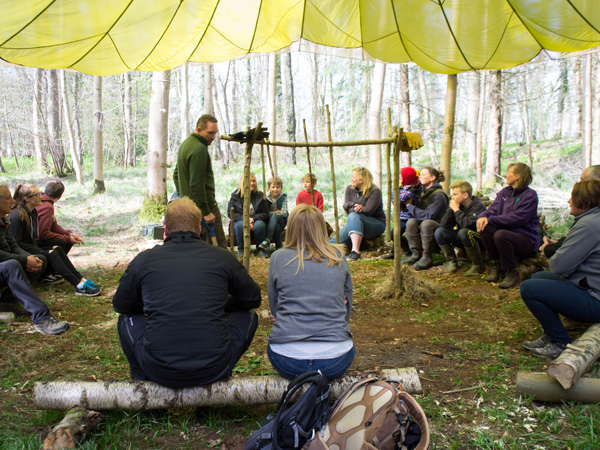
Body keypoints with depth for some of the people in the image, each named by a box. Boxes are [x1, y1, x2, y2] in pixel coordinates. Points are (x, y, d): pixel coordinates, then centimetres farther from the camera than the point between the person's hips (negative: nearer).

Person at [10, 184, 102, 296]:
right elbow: (16, 243, -20)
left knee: (57, 249, -12)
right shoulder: (16, 216, -18)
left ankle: (81, 279, -22)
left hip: (32, 248, 9)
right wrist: (41, 251, -20)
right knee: (51, 254, -26)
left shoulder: (32, 212, 11)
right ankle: (79, 286, -35)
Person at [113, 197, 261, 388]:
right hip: (212, 371, 0)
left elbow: (120, 305, 17)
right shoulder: (221, 256, 2)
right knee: (248, 316, 24)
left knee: (127, 319, 27)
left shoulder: (144, 259, 2)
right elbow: (253, 299, 15)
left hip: (160, 372, 1)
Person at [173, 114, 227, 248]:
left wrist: (182, 196, 25)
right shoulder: (199, 148, -18)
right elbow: (197, 184, -24)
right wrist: (206, 212, -21)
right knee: (219, 247, -6)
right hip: (204, 205, -10)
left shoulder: (185, 144, 15)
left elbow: (176, 175, 25)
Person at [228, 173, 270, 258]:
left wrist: (253, 219, -17)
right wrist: (244, 219, -19)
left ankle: (261, 248, -11)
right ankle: (241, 249, -15)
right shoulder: (235, 196, 4)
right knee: (241, 225, -36)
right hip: (240, 221, -1)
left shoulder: (260, 195, 6)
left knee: (260, 224, -34)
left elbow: (265, 213, 3)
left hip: (256, 221, 1)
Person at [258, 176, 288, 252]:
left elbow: (283, 213, -15)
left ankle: (267, 240, -41)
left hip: (281, 220, -2)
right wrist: (276, 212, -14)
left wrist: (271, 213, -11)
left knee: (274, 217, -34)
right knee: (276, 226, -34)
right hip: (270, 221, 2)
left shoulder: (283, 197, -8)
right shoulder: (266, 197, -4)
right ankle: (279, 246, -19)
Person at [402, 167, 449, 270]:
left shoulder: (438, 195, -18)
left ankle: (427, 257, -24)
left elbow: (427, 215, -25)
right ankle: (416, 254, -12)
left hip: (439, 224, -7)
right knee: (411, 222, -20)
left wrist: (410, 206, -18)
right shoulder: (424, 191, 8)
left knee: (426, 223, -37)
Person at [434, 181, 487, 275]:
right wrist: (451, 209, -16)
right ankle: (452, 263, -4)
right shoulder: (458, 205, 0)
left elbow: (467, 224, -35)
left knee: (464, 232, -36)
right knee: (439, 232, -12)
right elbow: (443, 225, -7)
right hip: (463, 239, 6)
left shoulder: (478, 206, -18)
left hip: (479, 240, -6)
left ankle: (478, 265, -19)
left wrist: (456, 210, -23)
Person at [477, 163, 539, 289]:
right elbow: (492, 210, 4)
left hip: (526, 240, -6)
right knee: (484, 227, -21)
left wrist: (490, 220, -23)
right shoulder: (504, 192, 12)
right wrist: (483, 216, -20)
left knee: (500, 235, -36)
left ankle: (512, 273, -16)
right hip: (508, 232, 6)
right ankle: (497, 265, -4)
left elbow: (517, 218, -22)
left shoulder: (530, 195, -10)